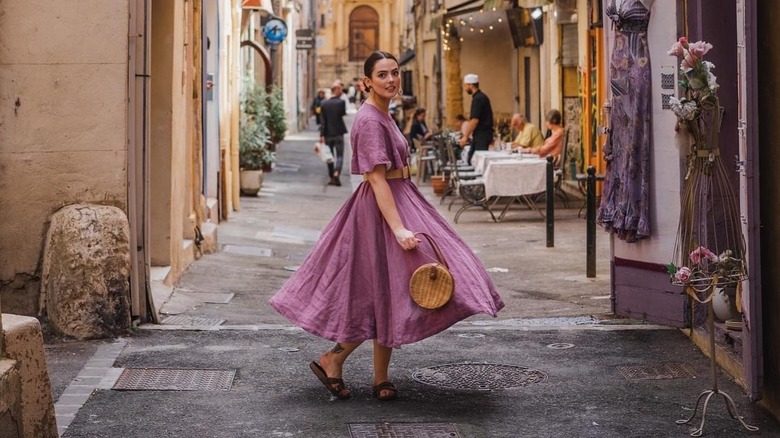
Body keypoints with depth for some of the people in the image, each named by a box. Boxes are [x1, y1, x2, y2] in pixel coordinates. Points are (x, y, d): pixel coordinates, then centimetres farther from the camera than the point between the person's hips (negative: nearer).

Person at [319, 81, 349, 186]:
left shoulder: (324, 103, -1)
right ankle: (336, 174, -20)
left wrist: (322, 135, -2)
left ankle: (332, 178, 17)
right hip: (338, 133, -3)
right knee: (339, 156, 1)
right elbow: (343, 113, 0)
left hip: (328, 134, 3)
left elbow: (323, 120, -2)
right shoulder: (341, 102, -11)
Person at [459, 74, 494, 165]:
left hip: (481, 135, -10)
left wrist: (465, 137, -18)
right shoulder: (481, 97, 15)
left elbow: (475, 120, -21)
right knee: (471, 159, 11)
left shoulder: (478, 99, -16)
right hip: (481, 135, 10)